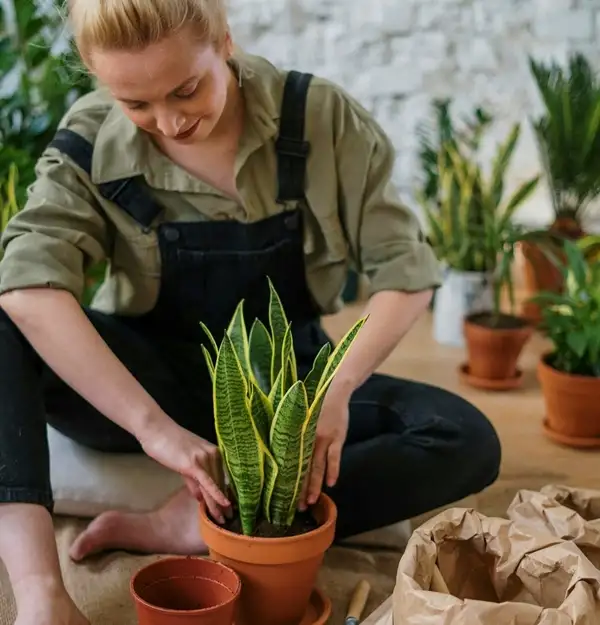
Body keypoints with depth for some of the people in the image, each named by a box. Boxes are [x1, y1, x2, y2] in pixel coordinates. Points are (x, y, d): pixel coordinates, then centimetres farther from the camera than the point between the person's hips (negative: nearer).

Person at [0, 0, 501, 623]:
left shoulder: (321, 119, -13)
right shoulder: (91, 145, -13)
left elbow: (404, 269, -11)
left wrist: (337, 388, -28)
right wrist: (154, 427, -40)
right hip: (153, 382, -1)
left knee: (466, 441, -24)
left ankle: (186, 527, -29)